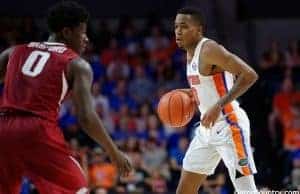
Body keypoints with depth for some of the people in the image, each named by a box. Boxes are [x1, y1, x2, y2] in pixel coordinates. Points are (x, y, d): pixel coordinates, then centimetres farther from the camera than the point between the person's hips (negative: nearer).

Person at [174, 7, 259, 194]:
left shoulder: (209, 49, -17)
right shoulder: (191, 52, 11)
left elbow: (250, 75, -26)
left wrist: (219, 105, -31)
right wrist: (189, 94, 11)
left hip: (228, 125, -10)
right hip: (207, 127, 10)